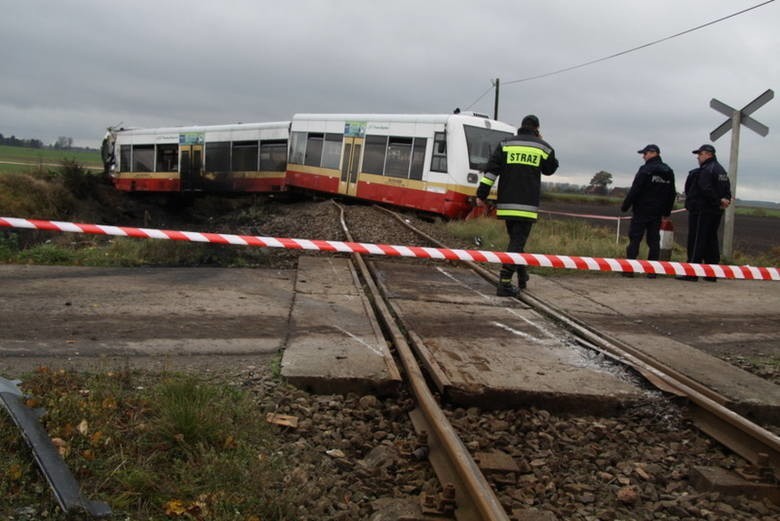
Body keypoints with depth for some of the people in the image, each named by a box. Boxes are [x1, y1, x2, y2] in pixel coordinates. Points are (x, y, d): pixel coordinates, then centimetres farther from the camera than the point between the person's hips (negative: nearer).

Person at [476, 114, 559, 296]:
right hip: (527, 205, -3)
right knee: (517, 242, -4)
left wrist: (482, 194, -1)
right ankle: (504, 283, -14)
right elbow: (551, 169, 20)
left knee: (515, 239, 20)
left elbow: (491, 169, -2)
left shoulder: (506, 144, 6)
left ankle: (522, 276, 33)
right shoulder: (542, 147, 3)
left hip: (506, 204, 3)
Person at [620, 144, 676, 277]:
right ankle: (652, 270, 5)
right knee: (654, 240, 7)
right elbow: (672, 194, 17)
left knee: (634, 239, -3)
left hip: (641, 212, -6)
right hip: (657, 213, 6)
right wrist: (667, 211, 22)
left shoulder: (646, 170, -11)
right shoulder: (669, 172, 13)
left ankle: (629, 269, -5)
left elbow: (635, 190, -14)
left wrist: (625, 206, -7)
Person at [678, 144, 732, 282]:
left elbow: (706, 190, -23)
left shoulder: (706, 170, -14)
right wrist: (725, 200, 0)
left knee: (696, 240, -6)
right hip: (716, 212, 9)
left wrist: (718, 201, -15)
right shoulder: (722, 170, 18)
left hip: (701, 211, -9)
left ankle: (692, 273, -7)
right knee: (711, 241, 13)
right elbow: (727, 189, 16)